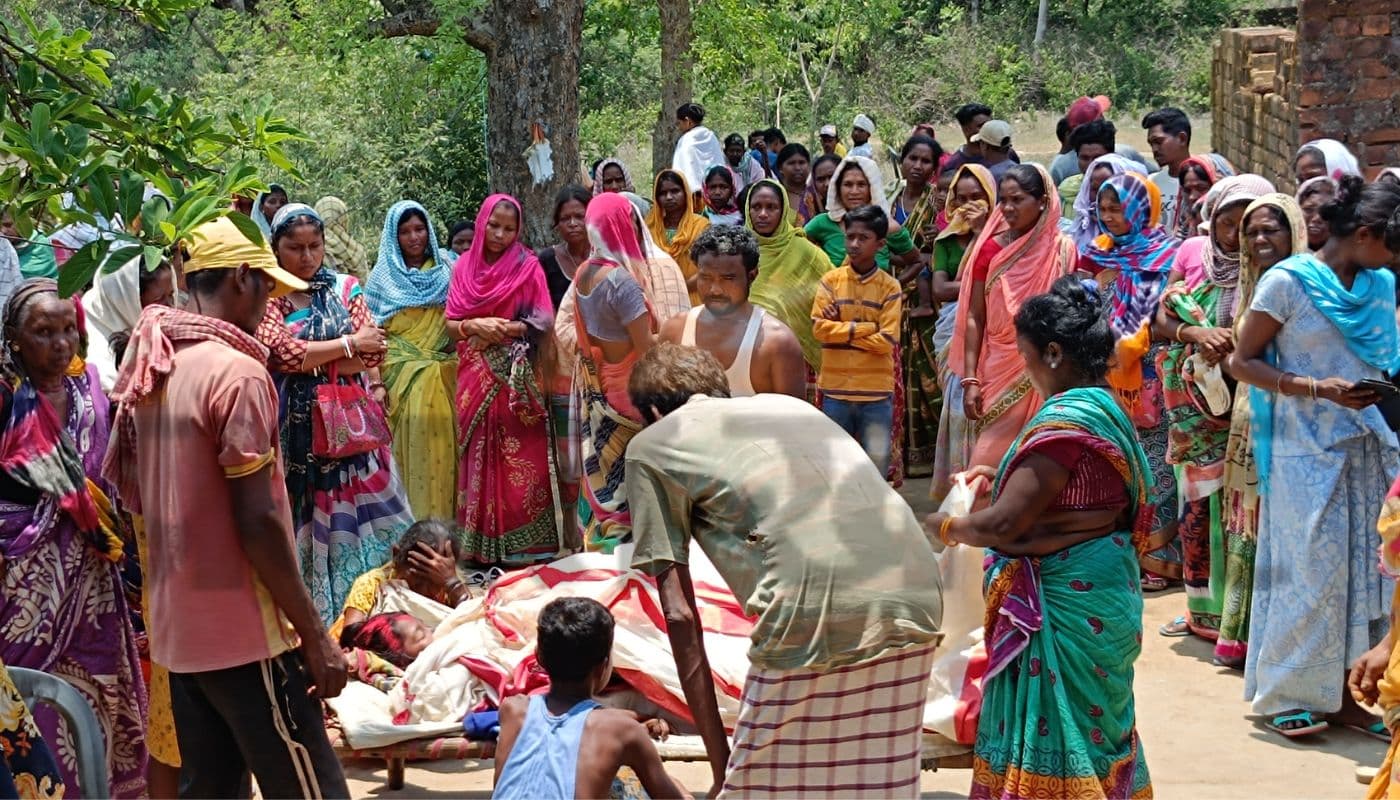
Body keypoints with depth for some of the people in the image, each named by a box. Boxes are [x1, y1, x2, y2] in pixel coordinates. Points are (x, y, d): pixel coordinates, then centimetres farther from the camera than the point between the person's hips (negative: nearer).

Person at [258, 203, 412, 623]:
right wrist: (348, 344, -5)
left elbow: (371, 354, -2)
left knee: (362, 512, 0)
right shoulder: (266, 297, 0)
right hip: (295, 427, -2)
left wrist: (313, 358, -10)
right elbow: (286, 353, -13)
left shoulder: (346, 289, 8)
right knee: (302, 521, -1)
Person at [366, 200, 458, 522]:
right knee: (412, 447, -5)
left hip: (444, 377, 1)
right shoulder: (383, 278, 6)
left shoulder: (447, 269, 9)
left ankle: (446, 519, 7)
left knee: (443, 446, -1)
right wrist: (376, 381, -4)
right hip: (402, 378, -1)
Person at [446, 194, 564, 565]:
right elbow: (451, 324, 8)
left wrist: (503, 328, -16)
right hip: (475, 378, 3)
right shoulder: (465, 266, 8)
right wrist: (475, 326, -12)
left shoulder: (528, 267, 0)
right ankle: (481, 545, 7)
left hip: (517, 378, -3)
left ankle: (524, 545, -2)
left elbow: (542, 324, -5)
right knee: (480, 459, 3)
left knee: (520, 462, -4)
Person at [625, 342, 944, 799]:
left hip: (813, 623, -6)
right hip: (916, 603, 6)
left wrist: (719, 760, 8)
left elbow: (680, 615, 7)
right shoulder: (787, 405, 31)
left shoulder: (651, 445, 15)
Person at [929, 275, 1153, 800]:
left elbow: (1004, 524, -22)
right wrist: (1005, 480, 17)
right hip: (1100, 593, 10)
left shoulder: (1064, 422, -21)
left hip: (1064, 601, -10)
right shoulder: (1104, 408, 8)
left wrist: (940, 528, -6)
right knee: (1093, 727, 17)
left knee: (1050, 742, -1)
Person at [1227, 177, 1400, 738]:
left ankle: (1342, 691, 14)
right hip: (1309, 452, -6)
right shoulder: (1288, 281, -7)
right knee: (1311, 572, -5)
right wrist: (1317, 389, -16)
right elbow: (1242, 362, -5)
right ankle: (1286, 695, 8)